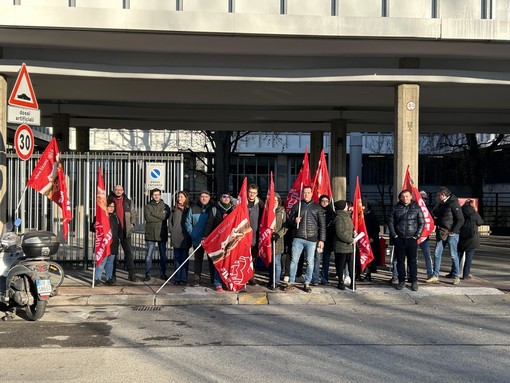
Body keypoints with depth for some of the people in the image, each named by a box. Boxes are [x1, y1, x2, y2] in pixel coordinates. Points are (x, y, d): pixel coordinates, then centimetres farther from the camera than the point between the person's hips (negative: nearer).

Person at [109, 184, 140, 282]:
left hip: (125, 231, 2)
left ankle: (132, 274, 3)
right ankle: (112, 275, 13)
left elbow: (133, 214, 18)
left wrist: (132, 224, 5)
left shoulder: (128, 202, 11)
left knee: (128, 252, 0)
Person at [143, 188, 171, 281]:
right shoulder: (147, 206, 6)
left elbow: (165, 216, -9)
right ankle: (148, 274, 6)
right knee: (148, 255, -2)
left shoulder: (165, 206, 10)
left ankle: (163, 273, 19)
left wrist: (153, 213, -10)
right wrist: (160, 217, -11)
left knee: (163, 256, 8)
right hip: (150, 234, -1)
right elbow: (148, 218, -10)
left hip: (162, 234, 1)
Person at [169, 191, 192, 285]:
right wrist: (172, 231, 3)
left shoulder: (189, 210, 2)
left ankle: (183, 278, 7)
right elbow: (170, 221, 13)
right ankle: (177, 278, 10)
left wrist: (190, 234, -4)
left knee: (184, 258, 2)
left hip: (185, 238, -2)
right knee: (177, 259, 5)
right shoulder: (174, 209, 10)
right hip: (176, 238, 2)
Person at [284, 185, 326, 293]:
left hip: (312, 239, -1)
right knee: (294, 260, 1)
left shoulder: (317, 207, 6)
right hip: (298, 238, 1)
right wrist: (294, 221, -9)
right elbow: (289, 220, 14)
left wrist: (321, 240, -1)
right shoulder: (297, 206, 10)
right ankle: (291, 282, 12)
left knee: (310, 262, 4)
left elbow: (322, 224, 5)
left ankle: (307, 283, 14)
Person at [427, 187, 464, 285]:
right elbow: (434, 215, 27)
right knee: (437, 254, 4)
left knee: (453, 255, 0)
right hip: (441, 233, 8)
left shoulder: (453, 204, -10)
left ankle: (456, 277, 10)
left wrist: (453, 231, -17)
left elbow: (461, 220, -14)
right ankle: (435, 276, 8)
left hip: (451, 234, -8)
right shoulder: (440, 204, 13)